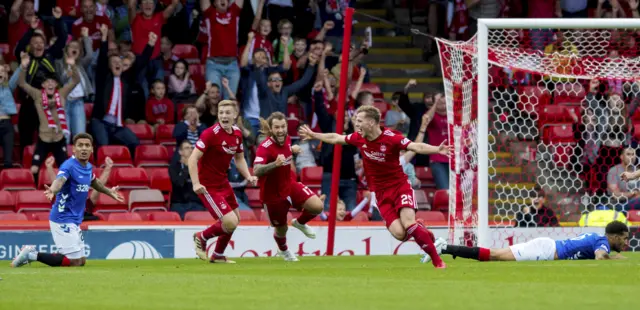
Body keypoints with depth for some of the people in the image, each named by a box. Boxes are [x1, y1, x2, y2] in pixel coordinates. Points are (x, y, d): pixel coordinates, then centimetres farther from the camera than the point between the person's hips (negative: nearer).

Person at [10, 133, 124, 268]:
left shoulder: (88, 167, 9)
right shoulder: (69, 166, -17)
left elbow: (94, 181, 32)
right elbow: (60, 180, -38)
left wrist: (109, 192, 46)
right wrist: (52, 191, -60)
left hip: (75, 221, 9)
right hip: (63, 219, -9)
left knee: (81, 261, 15)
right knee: (75, 261, -14)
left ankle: (32, 253, 18)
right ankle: (33, 255, -5)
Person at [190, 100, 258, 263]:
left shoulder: (237, 134, 2)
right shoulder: (211, 133, -21)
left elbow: (239, 158, 18)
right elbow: (192, 159, -22)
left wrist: (248, 176, 2)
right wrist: (196, 184, -31)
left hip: (223, 182, 8)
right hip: (208, 186, -8)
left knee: (235, 219, 18)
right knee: (230, 222, -13)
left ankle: (218, 255, 37)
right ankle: (202, 237, 15)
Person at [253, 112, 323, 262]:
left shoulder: (287, 139, -7)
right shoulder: (265, 148, -30)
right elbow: (256, 171, -48)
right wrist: (275, 164, -62)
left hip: (290, 185, 5)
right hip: (273, 193, -5)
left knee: (317, 206, -13)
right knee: (281, 229, 12)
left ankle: (300, 223, 23)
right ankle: (283, 250, 50)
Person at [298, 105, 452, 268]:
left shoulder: (391, 138, -19)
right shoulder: (359, 138, -2)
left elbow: (417, 147, -29)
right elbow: (336, 138, 17)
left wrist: (437, 150, -47)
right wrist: (313, 135, 29)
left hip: (399, 186, -4)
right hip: (381, 193, 4)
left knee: (408, 224, -25)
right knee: (399, 233, -15)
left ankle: (437, 260, -13)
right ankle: (423, 233, 18)